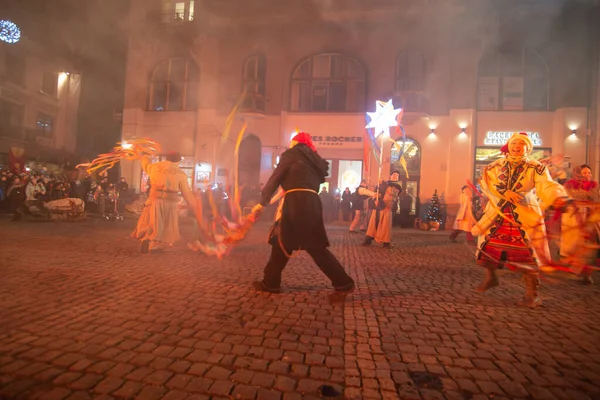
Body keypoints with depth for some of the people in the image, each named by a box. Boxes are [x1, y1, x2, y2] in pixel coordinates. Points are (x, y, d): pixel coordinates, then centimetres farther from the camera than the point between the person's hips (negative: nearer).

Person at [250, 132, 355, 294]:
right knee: (315, 246, 12)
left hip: (296, 202, -6)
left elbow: (276, 178, 2)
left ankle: (270, 283, 18)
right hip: (312, 203, 7)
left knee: (281, 242, 7)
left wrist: (262, 202, 9)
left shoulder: (292, 154, 8)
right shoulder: (314, 160, 27)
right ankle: (343, 282, 12)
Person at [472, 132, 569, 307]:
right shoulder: (495, 166, 5)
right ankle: (490, 277, 33)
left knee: (527, 254, -5)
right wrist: (504, 193, -22)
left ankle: (532, 295, 8)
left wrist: (559, 197, -38)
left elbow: (547, 186, -16)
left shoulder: (536, 168, -3)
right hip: (497, 214, 3)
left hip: (525, 216, -2)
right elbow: (487, 184, -5)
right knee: (487, 245, 6)